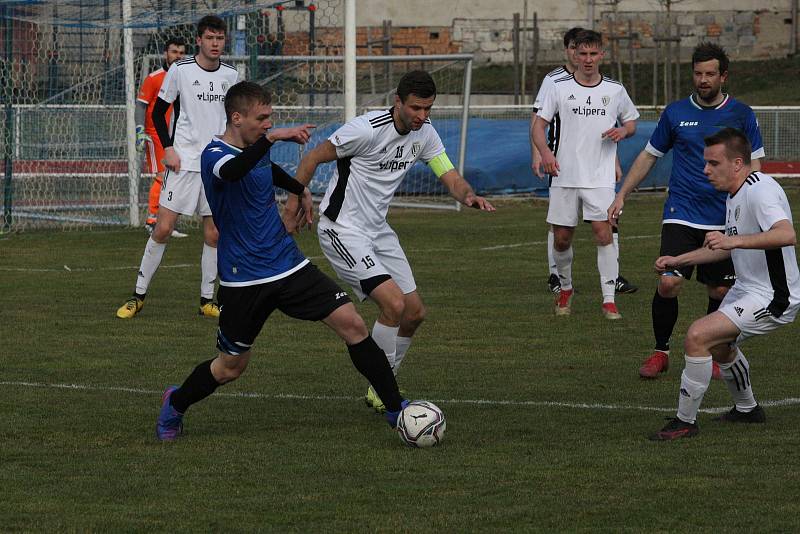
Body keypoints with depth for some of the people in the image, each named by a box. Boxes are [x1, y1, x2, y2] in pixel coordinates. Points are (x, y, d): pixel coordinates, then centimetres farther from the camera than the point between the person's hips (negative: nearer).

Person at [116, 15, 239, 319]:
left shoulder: (230, 75, 7)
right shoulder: (180, 71, -4)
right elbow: (158, 112, 2)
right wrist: (168, 148, -8)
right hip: (184, 160, -4)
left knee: (214, 234, 3)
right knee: (163, 228, -8)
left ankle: (207, 300, 13)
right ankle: (139, 296, 1)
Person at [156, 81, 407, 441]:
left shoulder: (257, 149, 8)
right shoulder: (215, 154, -17)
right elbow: (231, 171, -44)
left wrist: (300, 190, 33)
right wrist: (272, 138, -53)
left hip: (289, 267, 6)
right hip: (243, 280, -6)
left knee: (352, 324, -8)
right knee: (231, 367, 6)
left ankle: (396, 409, -1)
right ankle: (175, 405, 35)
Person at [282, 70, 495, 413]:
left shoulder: (425, 133, 0)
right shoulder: (368, 129, -22)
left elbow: (452, 179, -1)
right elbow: (312, 158, -13)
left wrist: (469, 196, -25)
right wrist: (292, 207, -12)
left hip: (377, 230, 8)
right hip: (342, 229, -8)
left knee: (415, 312, 7)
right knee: (394, 303, -21)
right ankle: (381, 391, -6)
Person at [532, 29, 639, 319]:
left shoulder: (615, 90, 5)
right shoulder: (560, 87, 2)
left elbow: (631, 121, 18)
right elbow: (539, 123, 3)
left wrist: (622, 131, -6)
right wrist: (545, 151, -15)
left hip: (600, 178, 0)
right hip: (565, 176, 0)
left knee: (603, 233, -14)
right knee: (562, 238, 5)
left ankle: (609, 300, -10)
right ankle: (565, 289, 29)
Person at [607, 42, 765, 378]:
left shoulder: (741, 115, 2)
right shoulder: (675, 113, 4)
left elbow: (753, 165, 6)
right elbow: (649, 155, 13)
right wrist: (622, 195, 8)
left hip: (724, 221, 0)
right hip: (681, 216, 0)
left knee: (720, 292, 3)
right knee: (668, 283, -15)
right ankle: (660, 352, 3)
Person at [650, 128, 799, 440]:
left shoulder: (760, 190, -23)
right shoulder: (734, 194, 9)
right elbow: (726, 249, 23)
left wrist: (734, 240, -48)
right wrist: (678, 261, 17)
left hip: (772, 298, -11)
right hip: (746, 288, 11)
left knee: (697, 337, -21)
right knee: (719, 344, 31)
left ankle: (685, 422, -10)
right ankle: (746, 410, 53)